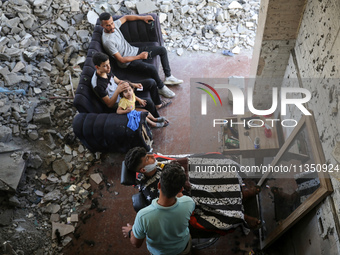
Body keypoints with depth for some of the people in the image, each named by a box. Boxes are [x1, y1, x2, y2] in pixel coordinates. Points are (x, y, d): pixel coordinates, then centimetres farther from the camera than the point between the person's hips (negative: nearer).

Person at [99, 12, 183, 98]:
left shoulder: (114, 24, -6)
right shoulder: (107, 41, -28)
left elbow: (125, 18, 16)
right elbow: (121, 60, -26)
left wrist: (143, 17, 8)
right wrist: (139, 57, -22)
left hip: (134, 50, 9)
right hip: (129, 62, -9)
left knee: (162, 49, 7)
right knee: (151, 68, -31)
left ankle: (168, 77, 16)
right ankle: (161, 88, -4)